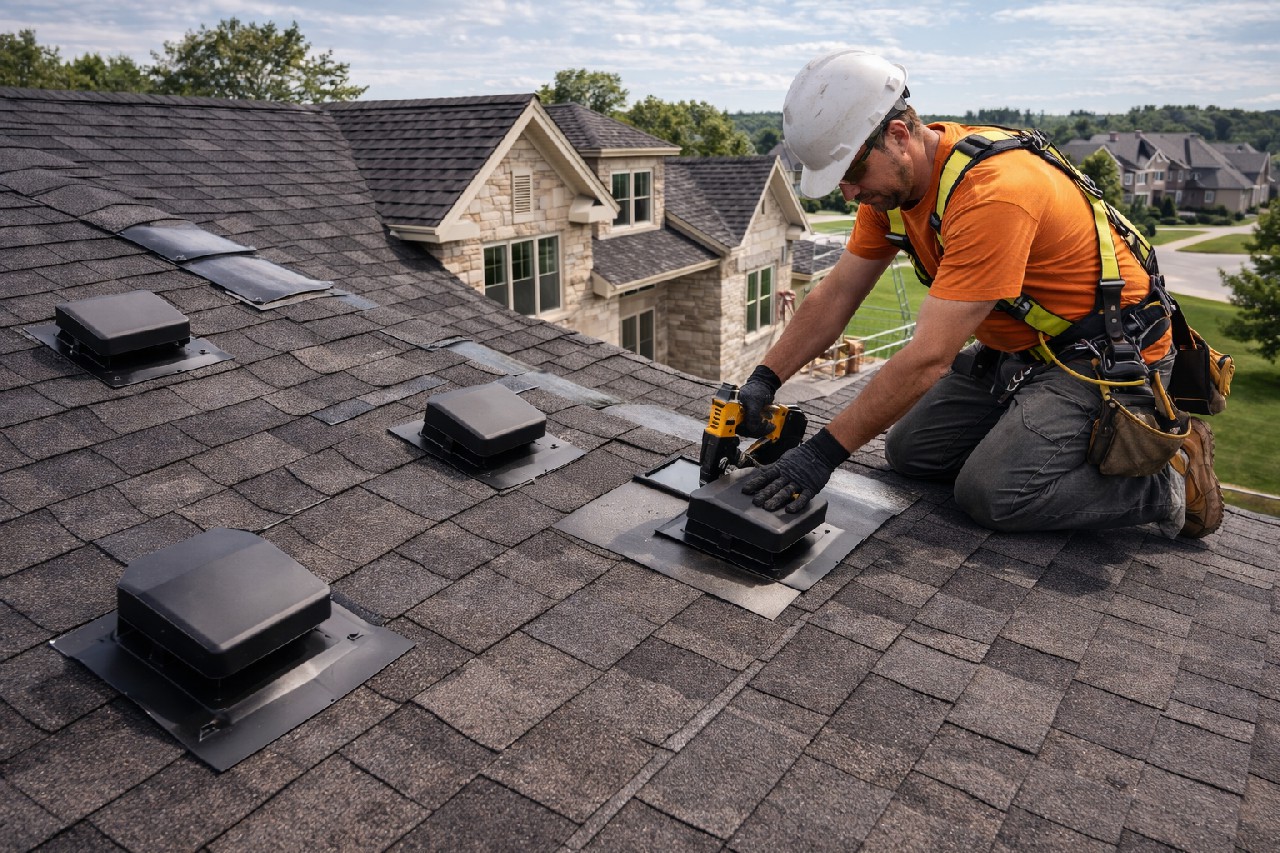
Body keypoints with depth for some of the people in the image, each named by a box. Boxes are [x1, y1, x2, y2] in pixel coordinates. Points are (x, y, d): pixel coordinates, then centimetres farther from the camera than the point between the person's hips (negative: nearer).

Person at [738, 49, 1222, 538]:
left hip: (1105, 355, -8)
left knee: (991, 494, -21)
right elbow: (835, 296, -1)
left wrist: (824, 451, -33)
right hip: (1017, 350, 8)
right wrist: (763, 380, -13)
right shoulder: (892, 177, -5)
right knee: (908, 453, 0)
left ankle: (1169, 471, -2)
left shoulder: (993, 193, -32)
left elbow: (929, 357, -34)